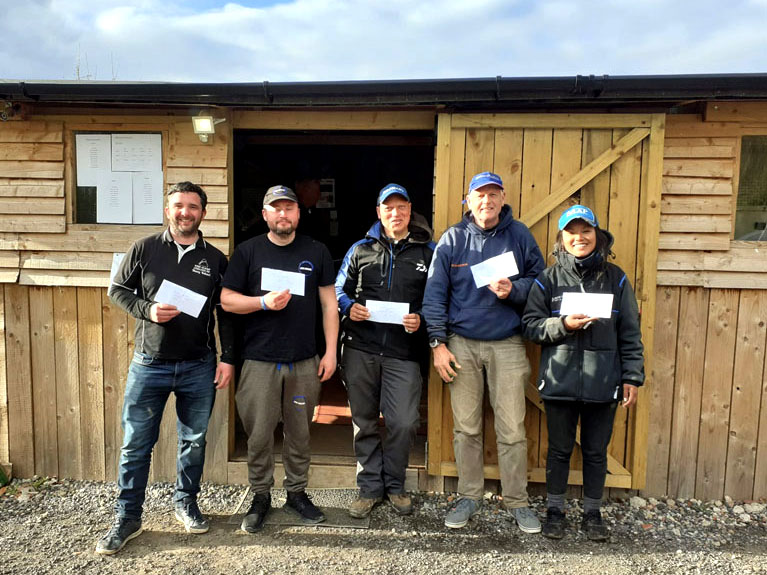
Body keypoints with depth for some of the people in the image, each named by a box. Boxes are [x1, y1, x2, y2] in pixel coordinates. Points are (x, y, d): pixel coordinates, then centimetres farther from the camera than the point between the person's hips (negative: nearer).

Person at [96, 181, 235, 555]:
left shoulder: (215, 259, 3)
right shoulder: (144, 249, 1)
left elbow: (226, 313, 5)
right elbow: (117, 290, 6)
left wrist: (228, 359, 0)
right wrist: (147, 310, -13)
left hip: (199, 367, 1)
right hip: (149, 364, -1)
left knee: (194, 441, 13)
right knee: (136, 444, 6)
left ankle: (186, 503, 33)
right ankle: (128, 518, 22)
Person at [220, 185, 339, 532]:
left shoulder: (316, 252, 7)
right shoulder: (248, 251, 4)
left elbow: (329, 304, 6)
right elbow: (226, 299, 2)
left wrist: (331, 351, 1)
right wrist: (264, 302, -15)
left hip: (304, 361, 1)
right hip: (259, 360, -1)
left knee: (299, 432, 11)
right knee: (259, 434, 5)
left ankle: (297, 492, 28)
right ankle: (260, 496, 24)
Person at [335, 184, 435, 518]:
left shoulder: (427, 252, 7)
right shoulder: (361, 250, 11)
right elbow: (339, 289, 15)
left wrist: (421, 319, -12)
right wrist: (349, 307, -6)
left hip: (404, 352, -1)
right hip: (360, 348, 2)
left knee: (403, 423, -3)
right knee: (364, 422, 10)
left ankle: (394, 484, 23)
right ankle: (370, 487, 27)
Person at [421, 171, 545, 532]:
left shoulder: (519, 235, 3)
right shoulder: (452, 239, 3)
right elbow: (435, 293, 2)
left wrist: (513, 290, -13)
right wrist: (438, 343, -4)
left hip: (507, 345, 0)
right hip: (461, 344, 1)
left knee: (512, 430, 3)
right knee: (466, 428, 9)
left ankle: (517, 501, 20)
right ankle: (469, 497, 25)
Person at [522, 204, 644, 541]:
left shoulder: (615, 278, 4)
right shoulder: (549, 279, 1)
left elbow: (630, 333, 4)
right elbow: (530, 325, -1)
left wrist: (632, 377, 1)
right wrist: (563, 325, -17)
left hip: (603, 382, 1)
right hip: (559, 381, -1)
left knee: (596, 451, 13)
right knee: (559, 449, 11)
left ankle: (592, 513, 31)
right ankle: (554, 510, 29)